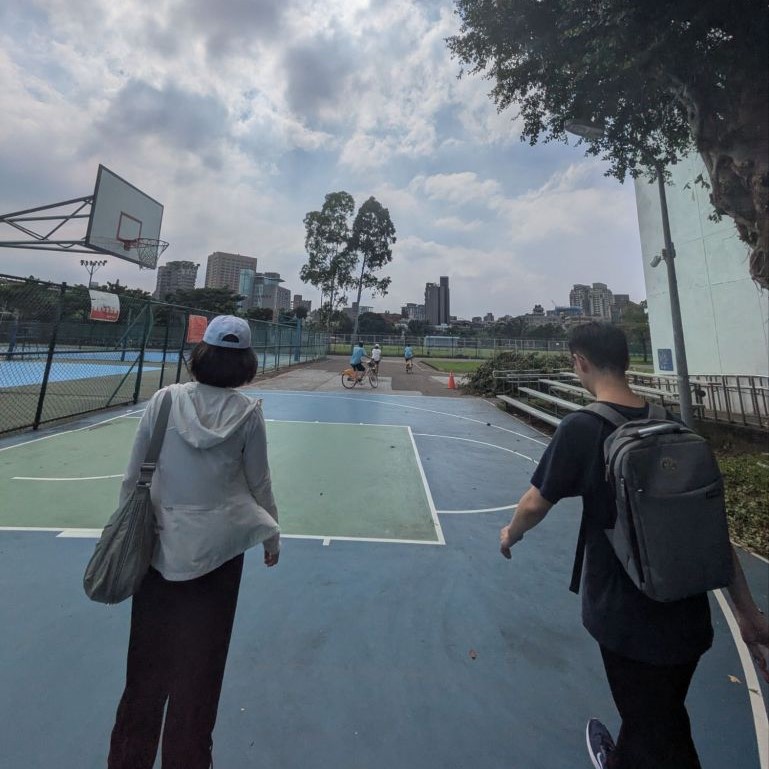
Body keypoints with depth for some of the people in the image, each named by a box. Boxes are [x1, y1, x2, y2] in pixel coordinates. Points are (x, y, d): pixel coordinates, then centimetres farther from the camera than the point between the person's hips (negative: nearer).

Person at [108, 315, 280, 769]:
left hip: (161, 544, 2)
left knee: (148, 661, 21)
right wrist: (273, 535, 11)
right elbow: (259, 483, -3)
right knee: (200, 663, 18)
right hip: (218, 547, -1)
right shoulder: (248, 412, -10)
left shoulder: (165, 399, -7)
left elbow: (134, 472, 0)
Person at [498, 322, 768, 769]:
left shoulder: (582, 428, -22)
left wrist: (511, 534, 5)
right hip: (690, 616, 6)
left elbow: (534, 504, -15)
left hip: (631, 621, -6)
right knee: (660, 720, 31)